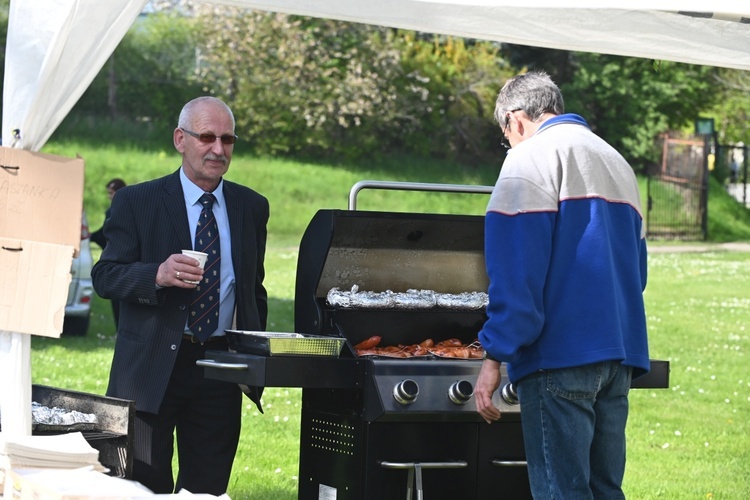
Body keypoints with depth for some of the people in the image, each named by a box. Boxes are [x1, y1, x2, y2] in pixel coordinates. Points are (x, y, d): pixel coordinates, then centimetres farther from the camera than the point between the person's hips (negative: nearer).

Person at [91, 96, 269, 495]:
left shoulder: (252, 207, 12)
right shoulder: (136, 202, 0)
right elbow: (104, 277, -5)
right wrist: (157, 275, -24)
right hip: (152, 368, -3)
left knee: (207, 488, 5)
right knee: (146, 488, -3)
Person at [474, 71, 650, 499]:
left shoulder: (531, 158, -4)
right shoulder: (617, 162, 21)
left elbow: (516, 274, -13)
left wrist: (495, 356, -14)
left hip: (561, 353, -8)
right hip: (620, 353, 8)